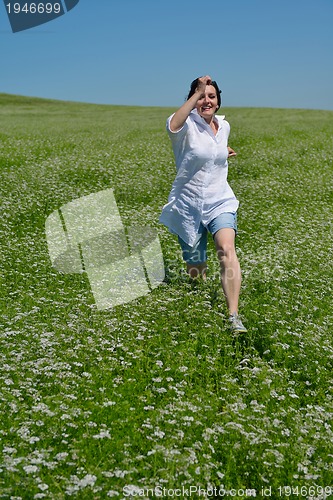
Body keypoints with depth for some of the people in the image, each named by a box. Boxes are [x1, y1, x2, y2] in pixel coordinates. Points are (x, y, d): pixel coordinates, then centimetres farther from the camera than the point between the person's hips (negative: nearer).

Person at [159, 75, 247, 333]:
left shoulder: (224, 126, 7)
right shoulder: (188, 125, -9)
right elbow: (173, 126, -37)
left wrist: (223, 153, 14)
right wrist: (196, 93, -35)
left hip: (219, 201, 2)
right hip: (188, 205, -2)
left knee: (227, 249, -25)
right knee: (196, 268, 7)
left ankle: (234, 317, -28)